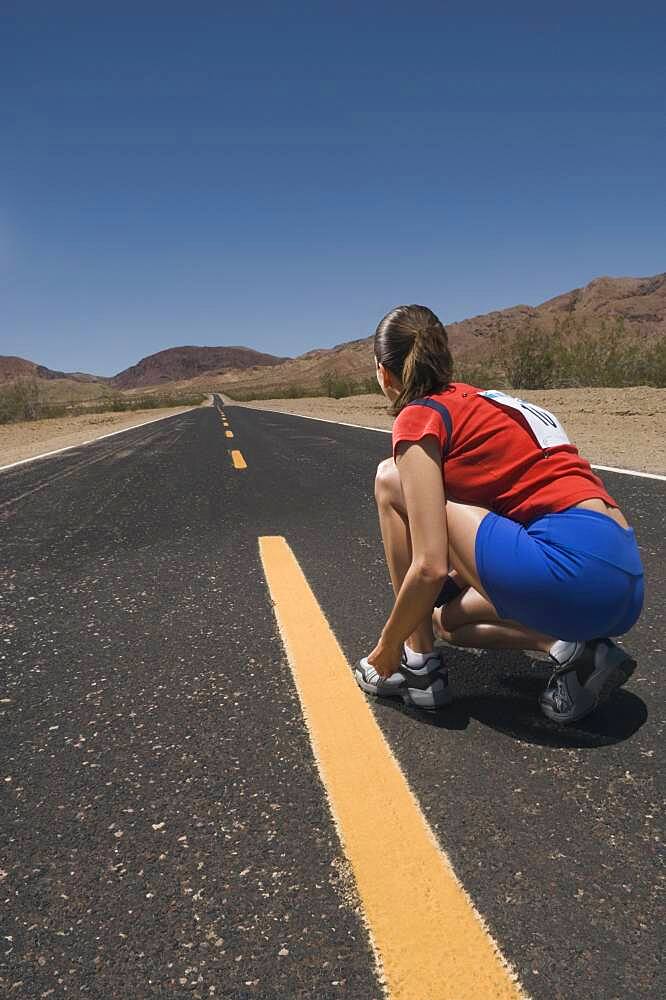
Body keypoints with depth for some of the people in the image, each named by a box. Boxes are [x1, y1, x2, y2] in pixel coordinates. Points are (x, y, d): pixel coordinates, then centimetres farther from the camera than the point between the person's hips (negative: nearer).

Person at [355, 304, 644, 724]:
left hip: (571, 569, -9)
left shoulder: (420, 416, -2)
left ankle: (418, 664, 5)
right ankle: (571, 650, 8)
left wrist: (386, 647, 5)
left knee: (391, 480, 2)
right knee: (445, 618, 29)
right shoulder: (478, 399, 22)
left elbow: (430, 566, -11)